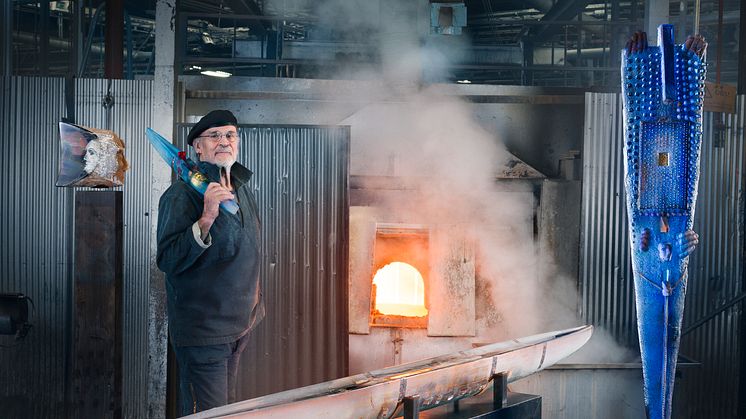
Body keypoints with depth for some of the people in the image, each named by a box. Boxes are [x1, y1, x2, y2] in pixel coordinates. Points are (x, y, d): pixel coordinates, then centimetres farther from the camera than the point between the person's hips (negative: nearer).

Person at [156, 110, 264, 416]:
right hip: (202, 330, -8)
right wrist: (206, 219, -37)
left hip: (239, 325, 8)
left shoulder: (242, 187, 8)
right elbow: (168, 261, -26)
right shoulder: (181, 194, -17)